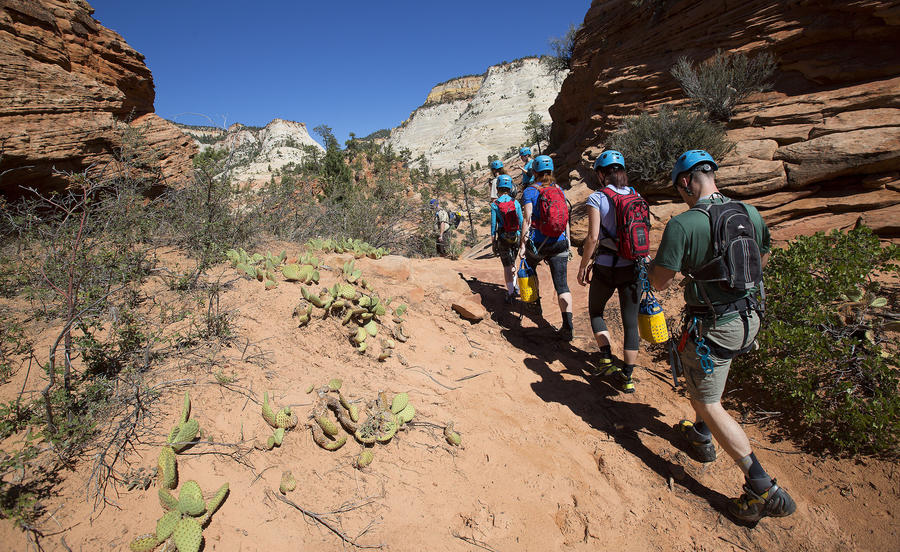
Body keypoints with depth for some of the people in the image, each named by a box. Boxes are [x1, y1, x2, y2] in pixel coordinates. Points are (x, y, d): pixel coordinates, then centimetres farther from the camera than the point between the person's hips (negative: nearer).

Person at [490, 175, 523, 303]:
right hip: (516, 237, 3)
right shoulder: (516, 203, -2)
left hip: (503, 239, -3)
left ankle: (510, 293, 1)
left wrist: (493, 243, 1)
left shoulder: (495, 205, -9)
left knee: (507, 266, 1)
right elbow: (521, 223, 1)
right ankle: (514, 286, 32)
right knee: (513, 262, 23)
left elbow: (493, 226, -8)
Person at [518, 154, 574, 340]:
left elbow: (527, 219, -11)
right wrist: (568, 242, 18)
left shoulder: (530, 191, -4)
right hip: (559, 244, 3)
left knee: (530, 268, 29)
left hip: (537, 243, -3)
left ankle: (535, 299, 38)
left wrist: (522, 244, -8)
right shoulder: (560, 190, 9)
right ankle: (568, 325, -9)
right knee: (562, 284, 0)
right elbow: (566, 218, 10)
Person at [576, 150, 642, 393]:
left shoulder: (597, 198, -9)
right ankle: (627, 377, 16)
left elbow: (593, 237, -14)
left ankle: (606, 359, 10)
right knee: (630, 321, 10)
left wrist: (583, 266, -4)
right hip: (632, 266, 4)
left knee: (595, 312, 20)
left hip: (606, 267, -4)